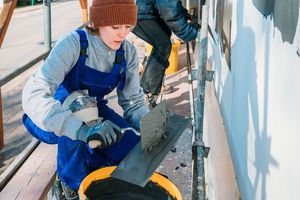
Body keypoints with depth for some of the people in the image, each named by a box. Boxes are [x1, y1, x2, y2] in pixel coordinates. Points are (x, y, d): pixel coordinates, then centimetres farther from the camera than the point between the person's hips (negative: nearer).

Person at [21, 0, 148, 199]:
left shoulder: (128, 52, -14)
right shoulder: (73, 44, -30)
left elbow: (133, 102, -10)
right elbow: (34, 95, -43)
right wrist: (82, 129, -58)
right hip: (54, 120, -4)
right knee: (76, 115, -38)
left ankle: (89, 167, 11)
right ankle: (73, 182, -12)